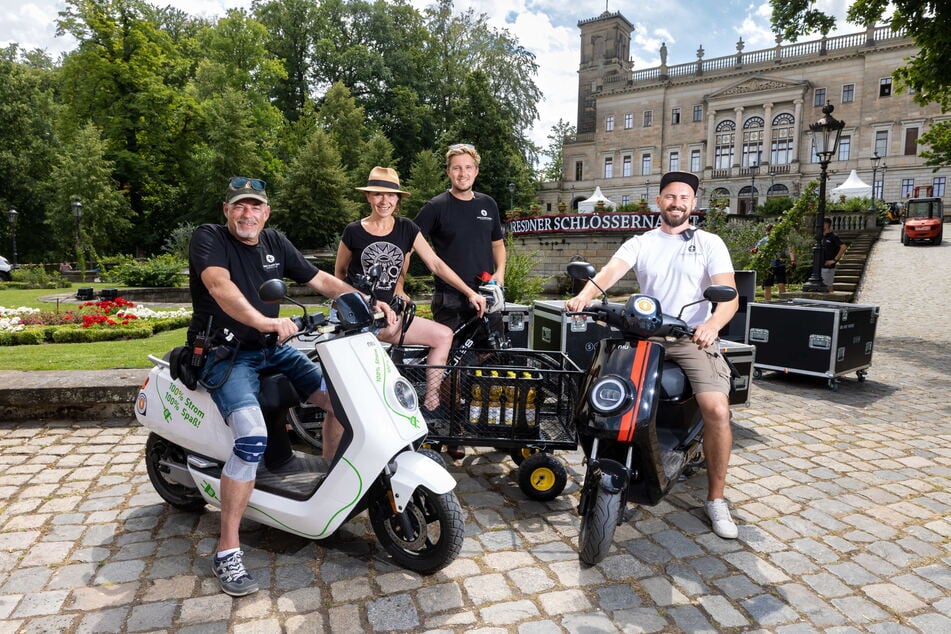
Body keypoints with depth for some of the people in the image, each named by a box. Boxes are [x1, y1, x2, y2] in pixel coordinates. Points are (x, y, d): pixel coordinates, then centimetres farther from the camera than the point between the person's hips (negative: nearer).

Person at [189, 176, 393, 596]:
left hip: (272, 348, 6)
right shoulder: (208, 238, -8)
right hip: (226, 354, -6)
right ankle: (227, 551, -12)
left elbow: (320, 280, 9)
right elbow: (219, 285, -28)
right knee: (253, 439, -27)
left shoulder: (275, 243, 9)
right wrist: (263, 321, -46)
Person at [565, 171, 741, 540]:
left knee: (717, 410, -22)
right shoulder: (639, 244, 10)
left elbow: (729, 295, -7)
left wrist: (713, 324, -31)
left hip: (693, 340, -1)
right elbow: (611, 271, -11)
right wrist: (585, 294, -34)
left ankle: (716, 500, -1)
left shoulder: (709, 243, 6)